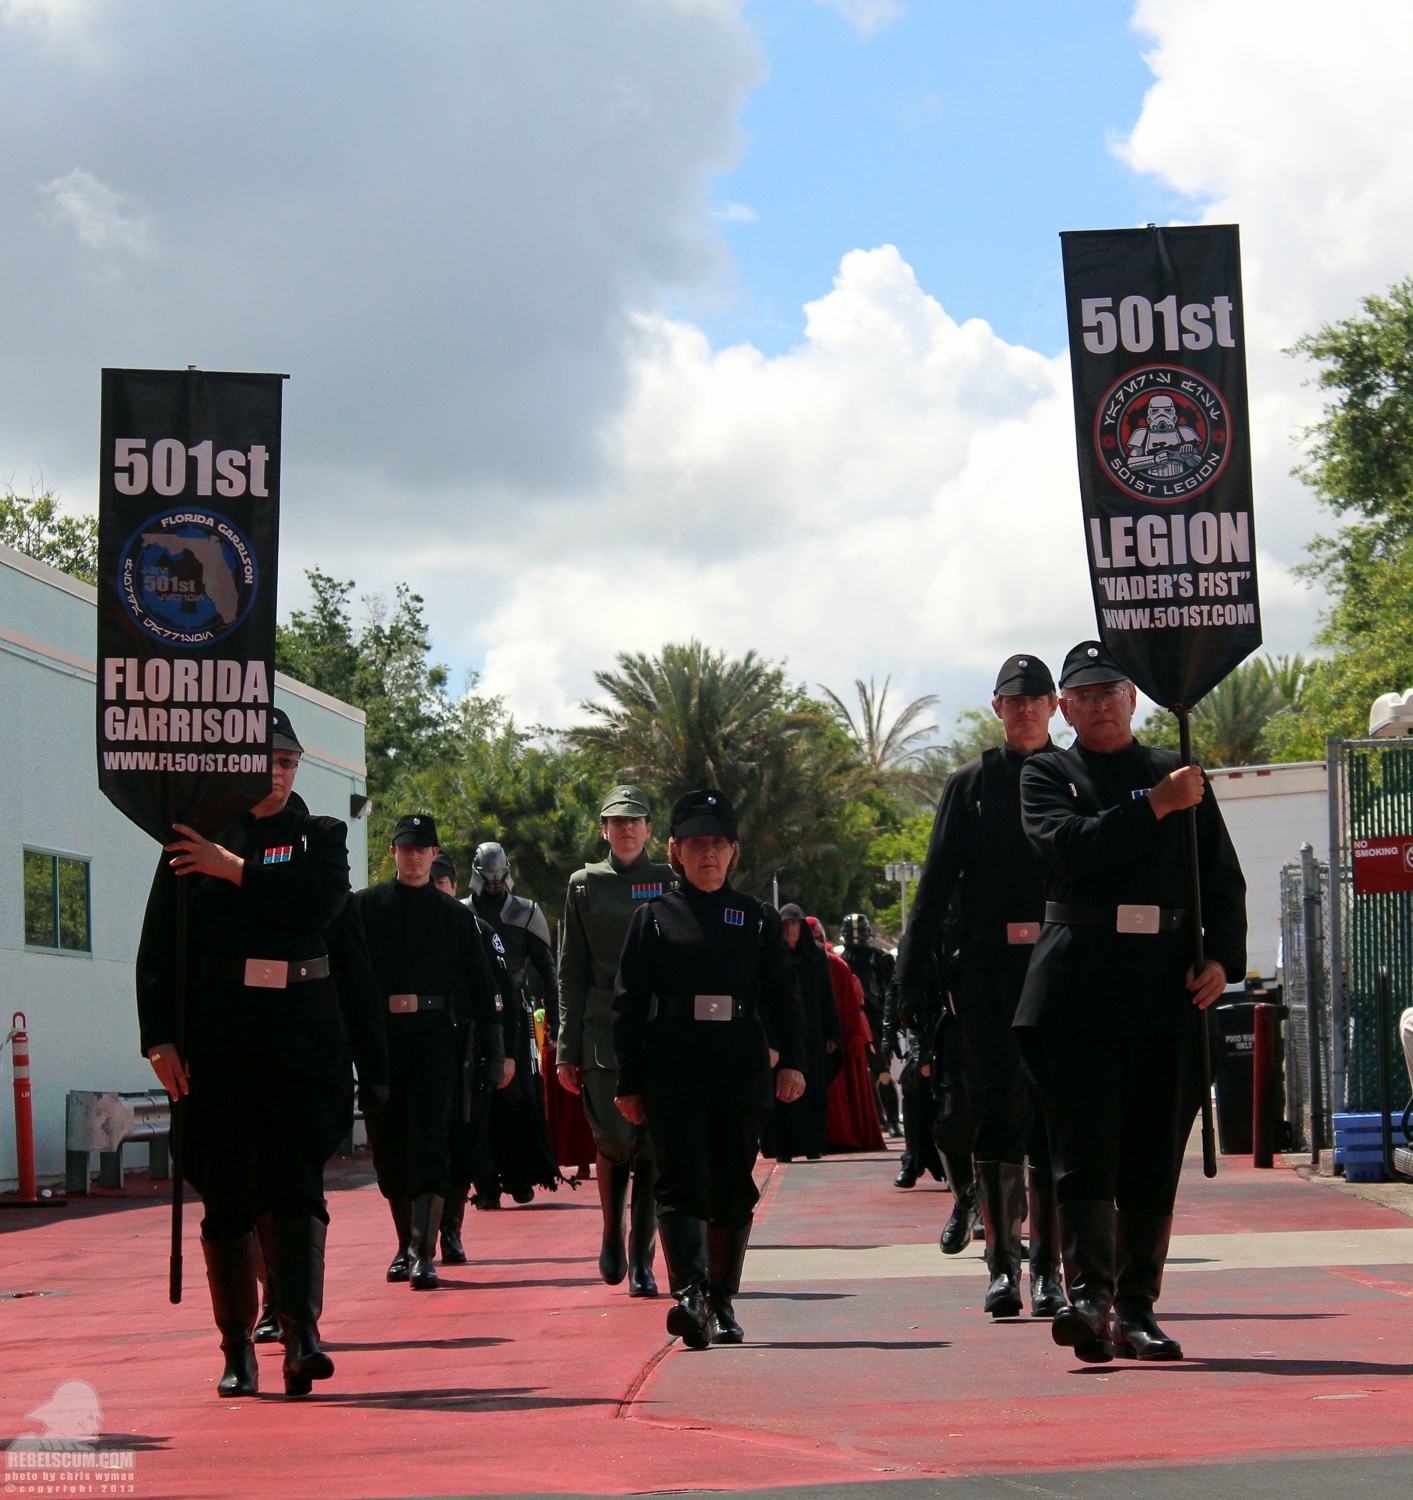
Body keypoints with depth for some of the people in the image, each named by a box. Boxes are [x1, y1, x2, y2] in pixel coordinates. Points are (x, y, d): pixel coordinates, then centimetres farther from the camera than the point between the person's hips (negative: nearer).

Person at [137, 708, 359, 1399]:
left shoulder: (321, 836, 10)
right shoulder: (194, 838, 8)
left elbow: (325, 901, -12)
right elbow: (159, 947, 2)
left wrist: (237, 869, -11)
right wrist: (160, 1037, -7)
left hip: (303, 1035, 0)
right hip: (217, 1036, 1)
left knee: (295, 1179, -12)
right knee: (225, 1193, 3)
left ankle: (301, 1335, -20)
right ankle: (238, 1349, 12)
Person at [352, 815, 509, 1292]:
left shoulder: (454, 914, 10)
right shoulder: (365, 906, 9)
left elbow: (482, 985, 11)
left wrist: (497, 1051, 8)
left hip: (436, 1039, -1)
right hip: (380, 1040, 1)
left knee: (429, 1141, -12)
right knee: (388, 1148, 6)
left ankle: (424, 1254, -15)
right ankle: (406, 1244, 21)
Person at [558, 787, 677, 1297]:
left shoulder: (671, 884, 8)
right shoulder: (585, 885, 8)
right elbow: (572, 973, 9)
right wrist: (567, 1049, 5)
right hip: (603, 1033, 0)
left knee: (652, 1146, -2)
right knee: (614, 1140, -9)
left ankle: (641, 1262, 6)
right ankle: (611, 1236, 18)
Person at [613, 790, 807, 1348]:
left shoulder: (758, 919, 11)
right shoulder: (654, 917, 6)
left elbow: (782, 995, 10)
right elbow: (629, 1003, 5)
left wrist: (791, 1061, -4)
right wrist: (628, 1083, 1)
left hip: (741, 1072, 2)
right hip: (672, 1074, -2)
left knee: (733, 1190, 6)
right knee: (682, 1182, -14)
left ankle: (722, 1301, 16)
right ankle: (689, 1294, -24)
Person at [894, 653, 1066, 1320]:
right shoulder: (970, 783, 10)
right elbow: (936, 885, 8)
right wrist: (911, 976, 1)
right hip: (986, 970, 0)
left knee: (1052, 1116, 1)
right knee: (995, 1113, -4)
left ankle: (1046, 1267, 7)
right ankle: (1002, 1264, 0)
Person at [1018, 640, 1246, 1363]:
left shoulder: (1179, 773, 15)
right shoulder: (1046, 774, 10)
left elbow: (1223, 878, 12)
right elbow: (1069, 845, -10)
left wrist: (1222, 958, -4)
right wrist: (1154, 806, -14)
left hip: (1169, 985, 2)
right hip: (1078, 983, -2)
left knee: (1155, 1153, 3)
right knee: (1086, 1143, -11)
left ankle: (1136, 1311, 9)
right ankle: (1088, 1296, -17)